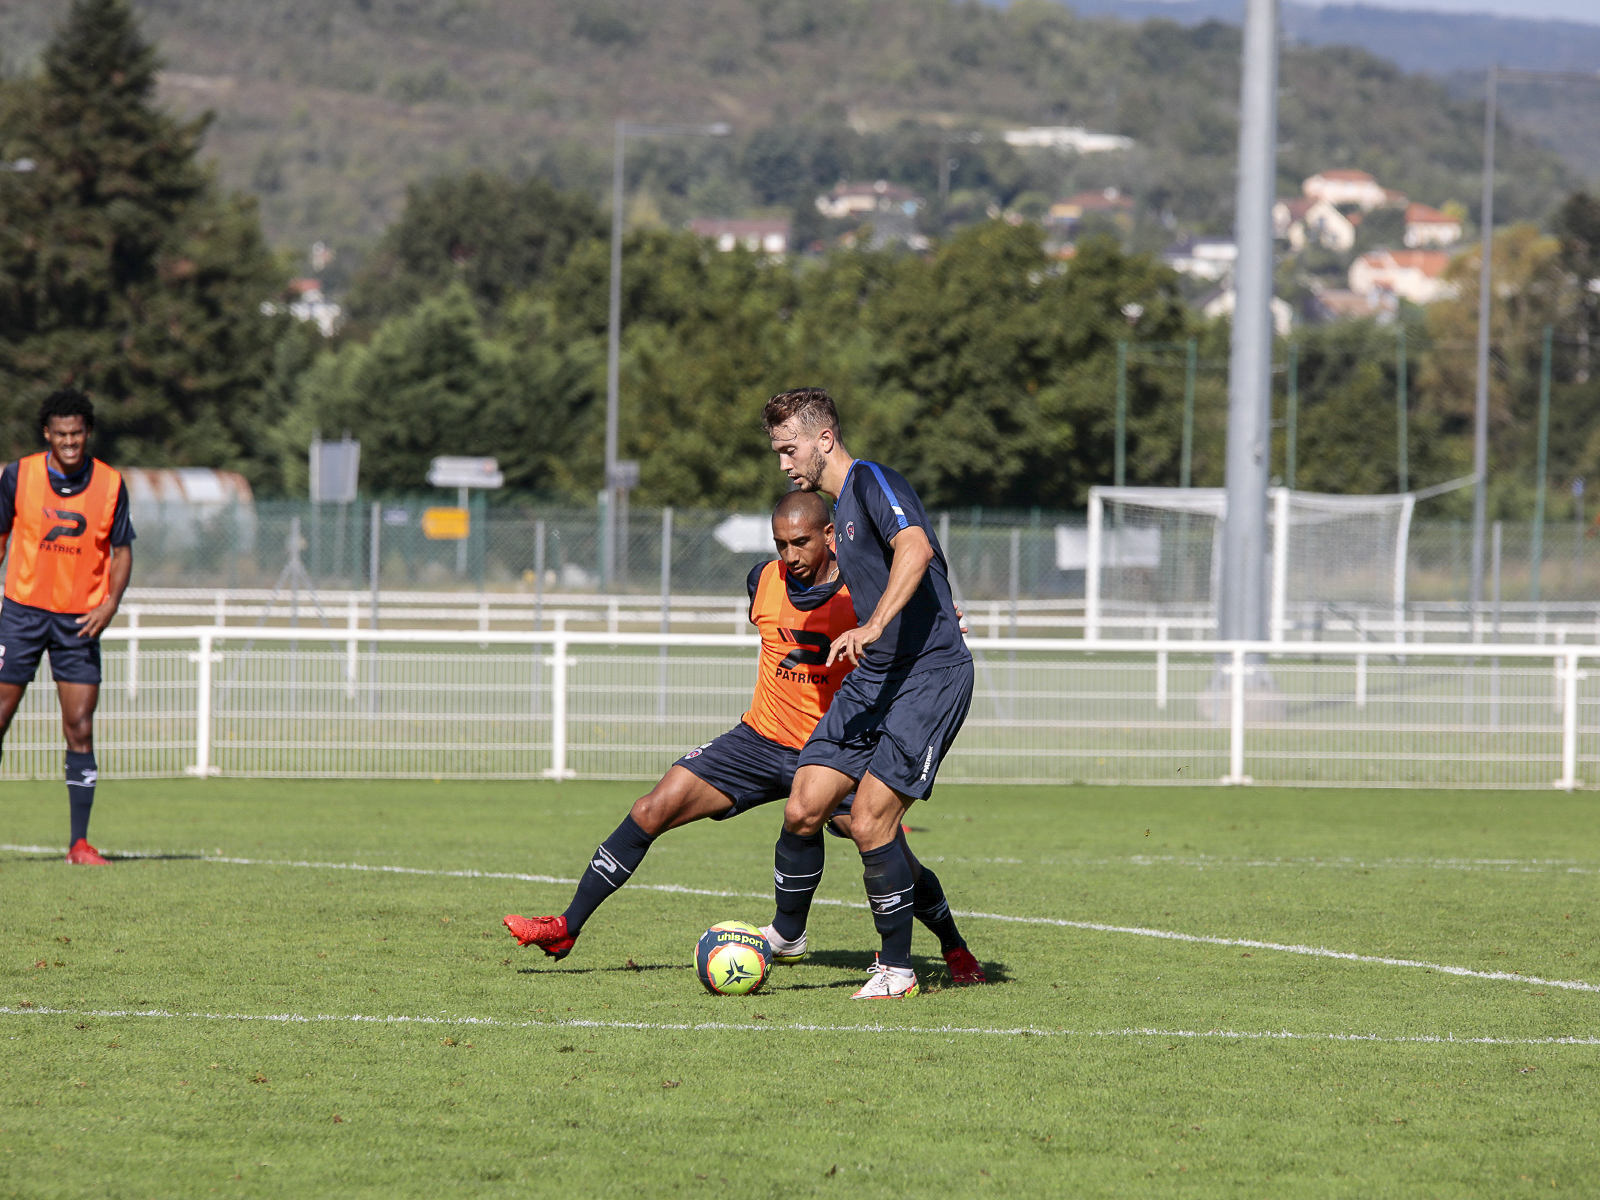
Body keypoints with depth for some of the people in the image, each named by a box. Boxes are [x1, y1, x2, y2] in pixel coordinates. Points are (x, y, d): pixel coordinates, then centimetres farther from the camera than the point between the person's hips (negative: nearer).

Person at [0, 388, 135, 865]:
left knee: (80, 729, -3)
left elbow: (121, 550, 6)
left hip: (80, 619, 1)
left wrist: (110, 603, -9)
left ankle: (79, 843, 1)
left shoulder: (110, 485, -1)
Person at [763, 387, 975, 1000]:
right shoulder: (840, 506, 19)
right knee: (803, 810, 1)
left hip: (930, 673, -9)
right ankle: (786, 933, 22)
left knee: (869, 824, -14)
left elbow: (916, 548, -30)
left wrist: (873, 627, -40)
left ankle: (897, 967, 0)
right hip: (870, 677, 9)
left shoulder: (873, 482, -11)